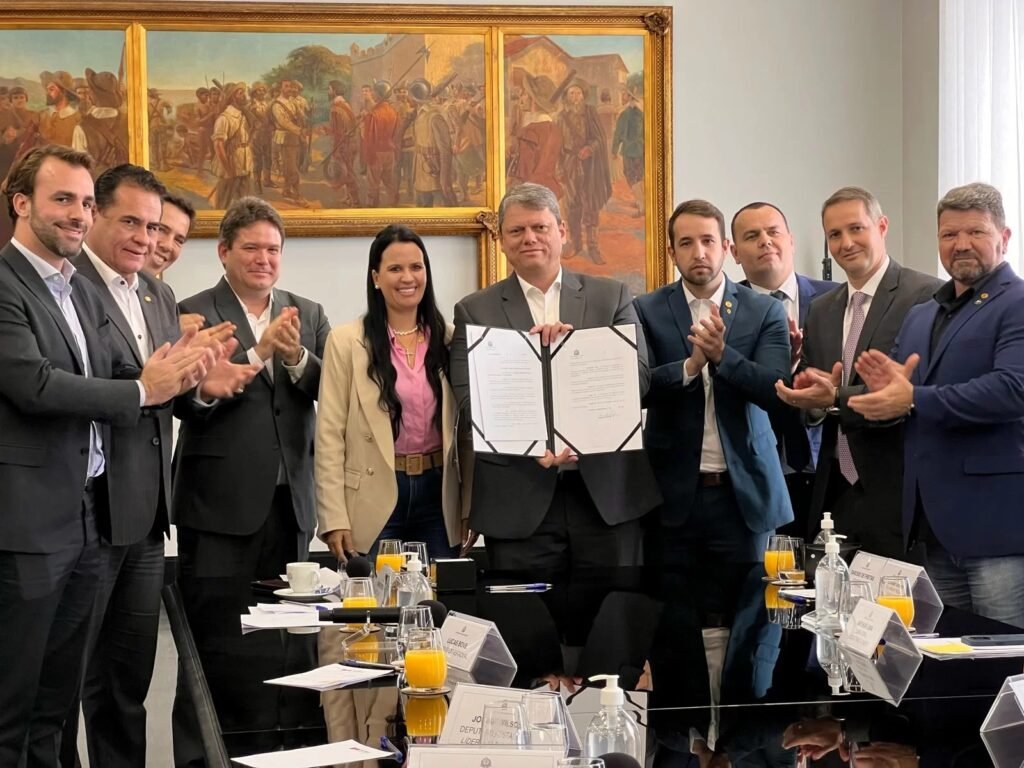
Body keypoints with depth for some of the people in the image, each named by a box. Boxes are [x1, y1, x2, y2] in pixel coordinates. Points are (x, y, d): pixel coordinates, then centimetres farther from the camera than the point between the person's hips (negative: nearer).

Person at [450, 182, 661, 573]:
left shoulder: (611, 297, 10)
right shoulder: (474, 311, 7)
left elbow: (640, 379, 2)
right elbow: (470, 401, -3)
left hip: (608, 488, 1)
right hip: (520, 497, -1)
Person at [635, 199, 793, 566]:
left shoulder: (765, 311, 2)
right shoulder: (647, 311, 3)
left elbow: (776, 392, -9)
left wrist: (722, 354, -25)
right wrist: (691, 366, -24)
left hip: (743, 492, 0)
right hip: (673, 493, 0)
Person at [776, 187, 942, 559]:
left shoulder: (927, 295, -7)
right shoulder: (821, 310, 15)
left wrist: (836, 398, -19)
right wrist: (809, 396, -7)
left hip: (897, 494, -6)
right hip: (834, 491, 6)